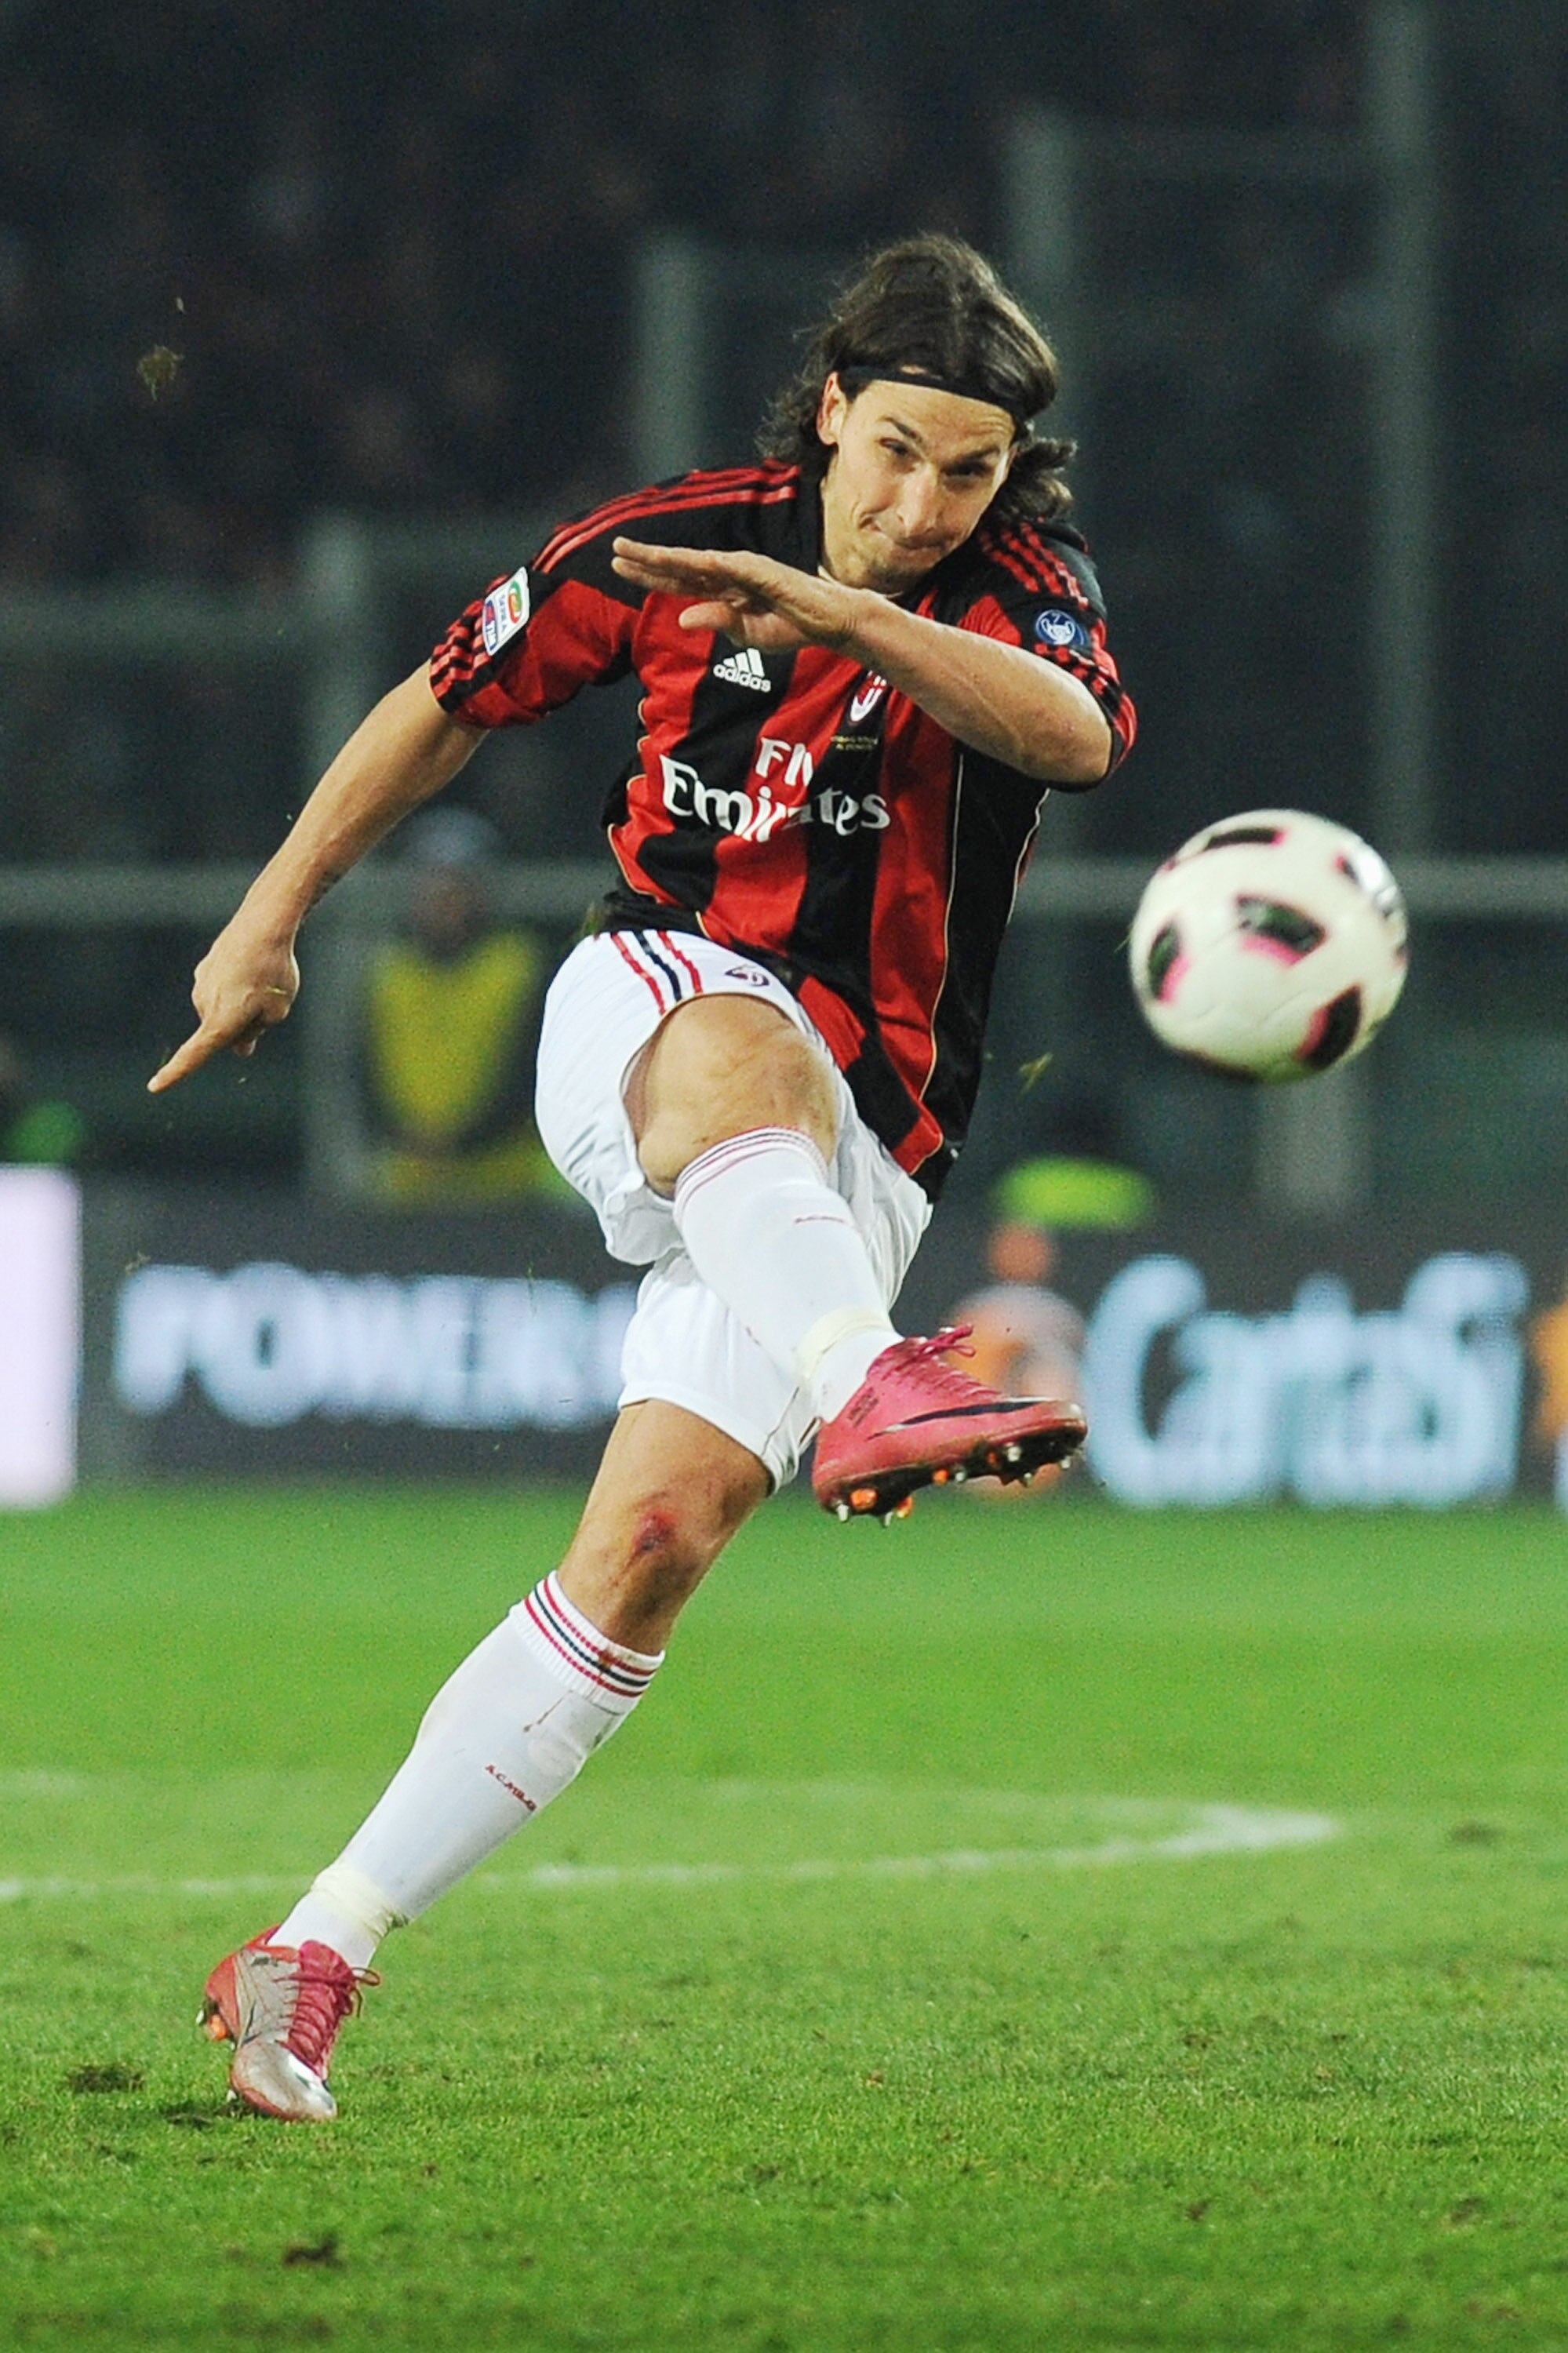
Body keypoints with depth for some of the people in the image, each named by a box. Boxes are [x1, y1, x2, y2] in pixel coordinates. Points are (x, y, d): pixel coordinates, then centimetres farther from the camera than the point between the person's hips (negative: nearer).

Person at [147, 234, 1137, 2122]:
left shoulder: (1021, 596, -2)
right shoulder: (671, 548, 2)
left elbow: (1079, 733, -27)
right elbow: (452, 701, 18)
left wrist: (844, 613, -41)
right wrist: (272, 920, 19)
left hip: (845, 1167, 1)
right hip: (632, 1025, -1)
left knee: (655, 1543, -16)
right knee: (743, 1035, -39)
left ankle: (314, 1959, -13)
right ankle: (863, 1386, -71)